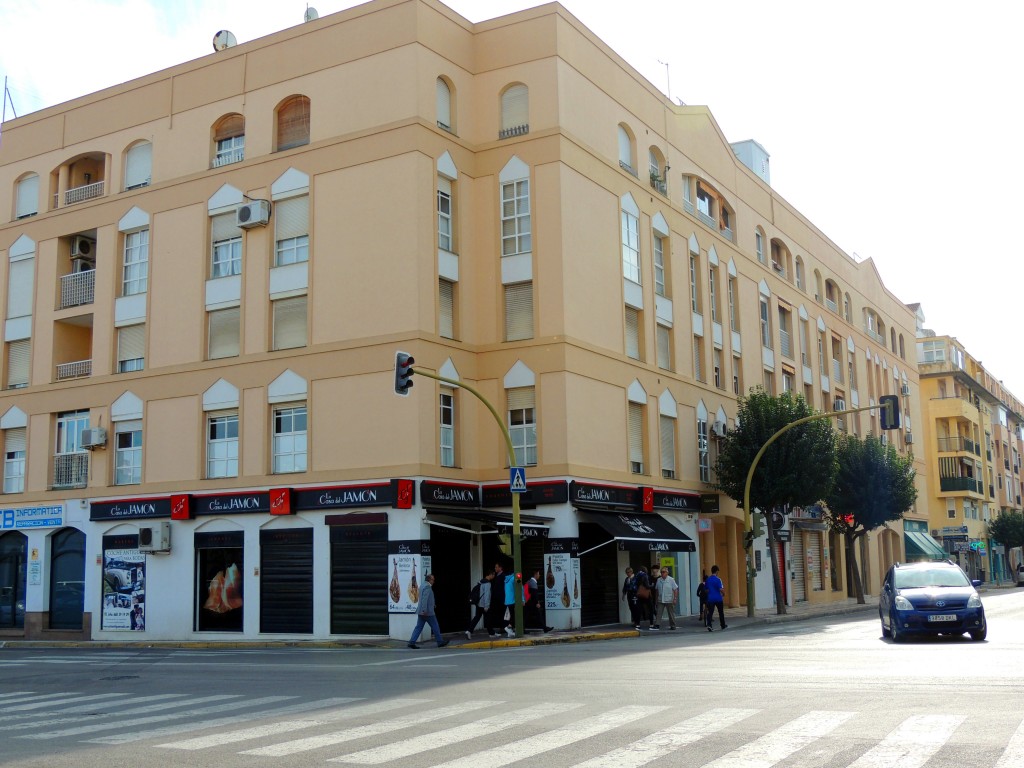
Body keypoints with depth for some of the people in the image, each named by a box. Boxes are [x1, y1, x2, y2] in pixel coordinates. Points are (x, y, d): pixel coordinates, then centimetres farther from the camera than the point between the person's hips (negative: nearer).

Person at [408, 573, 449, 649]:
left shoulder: (423, 586, 16)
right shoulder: (427, 587, -15)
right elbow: (425, 599, -24)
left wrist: (432, 605, 31)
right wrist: (424, 610, -27)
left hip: (421, 612, 9)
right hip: (428, 612, -9)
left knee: (419, 627, 5)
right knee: (435, 627, 5)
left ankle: (412, 642, -3)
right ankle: (440, 642, 14)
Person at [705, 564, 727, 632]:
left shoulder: (708, 580, 5)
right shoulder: (718, 579, -12)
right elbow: (721, 589, -16)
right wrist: (723, 594, 3)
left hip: (710, 598, 3)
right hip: (718, 598, -3)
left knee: (710, 612, -3)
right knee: (721, 612, 15)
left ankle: (709, 625, -21)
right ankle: (723, 625, 28)